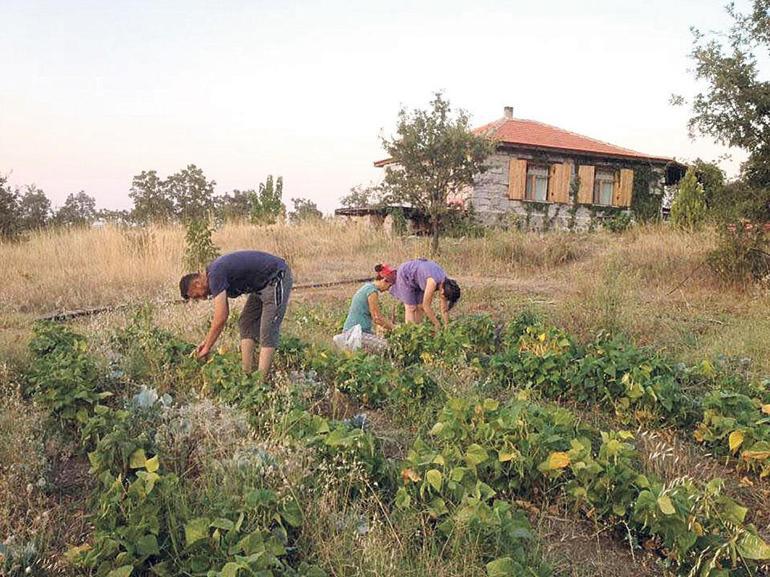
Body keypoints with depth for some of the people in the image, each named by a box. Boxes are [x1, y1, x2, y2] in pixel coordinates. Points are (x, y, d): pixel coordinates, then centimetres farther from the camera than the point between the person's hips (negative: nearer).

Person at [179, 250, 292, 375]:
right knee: (246, 324, 10)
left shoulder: (215, 276, -21)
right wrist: (206, 341, 17)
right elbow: (223, 313, 18)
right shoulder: (213, 272, 9)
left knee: (268, 330, -13)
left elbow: (221, 318, -24)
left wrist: (207, 348, -14)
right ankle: (247, 373, 9)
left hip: (276, 278, -11)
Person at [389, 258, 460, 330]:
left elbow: (444, 309, -6)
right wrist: (437, 324, -22)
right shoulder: (433, 282, -37)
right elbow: (426, 306, -30)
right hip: (405, 275, -7)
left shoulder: (445, 284, -15)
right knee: (411, 307, -9)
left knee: (420, 306, 3)